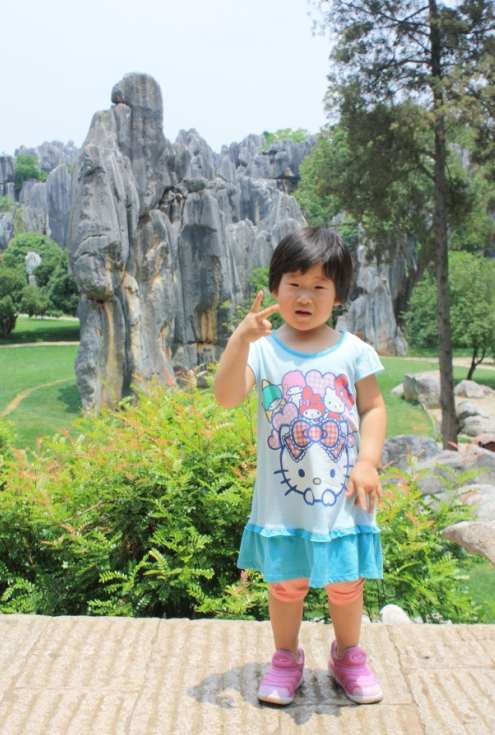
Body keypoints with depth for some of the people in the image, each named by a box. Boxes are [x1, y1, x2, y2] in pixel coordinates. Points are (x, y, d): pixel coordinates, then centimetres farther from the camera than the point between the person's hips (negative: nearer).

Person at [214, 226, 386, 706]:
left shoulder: (352, 351, -1)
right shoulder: (264, 349, -6)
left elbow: (374, 408, 3)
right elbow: (227, 396, -18)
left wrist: (367, 461, -9)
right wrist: (240, 340, -30)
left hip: (341, 496, 1)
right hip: (284, 499, -1)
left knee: (347, 583, 15)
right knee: (285, 584, 13)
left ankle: (348, 656, 40)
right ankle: (286, 658, 37)